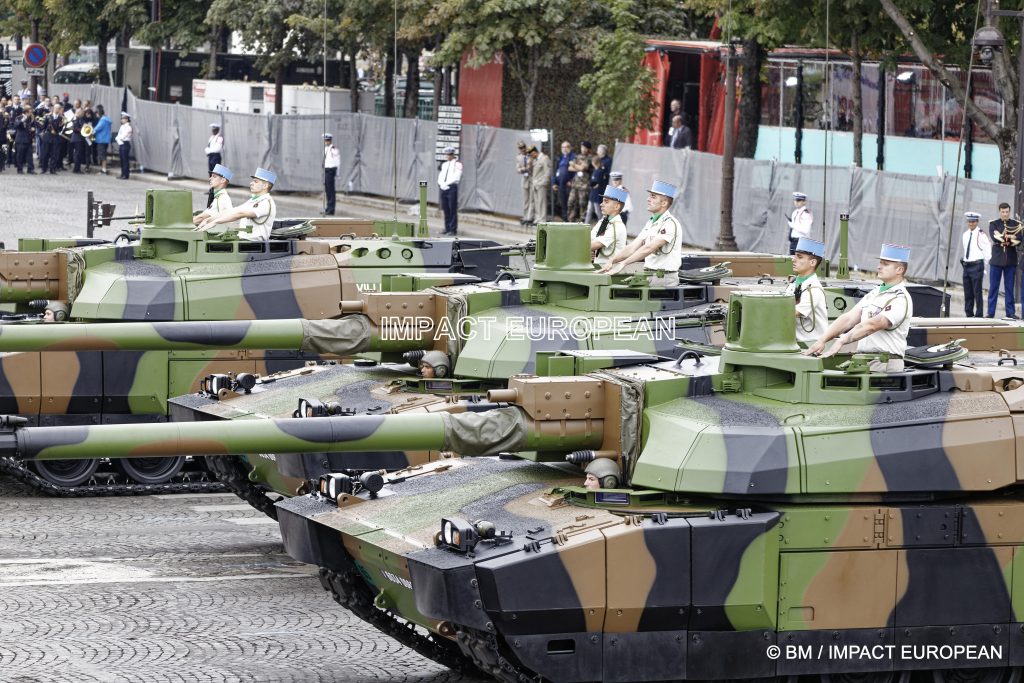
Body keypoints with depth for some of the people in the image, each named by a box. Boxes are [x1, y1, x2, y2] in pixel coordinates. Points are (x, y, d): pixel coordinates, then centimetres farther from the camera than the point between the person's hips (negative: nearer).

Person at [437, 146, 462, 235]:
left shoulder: (457, 164, -4)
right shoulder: (444, 165, 17)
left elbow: (456, 178, -12)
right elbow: (440, 177, 16)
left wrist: (446, 183, -13)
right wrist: (441, 184, -4)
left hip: (452, 188, -7)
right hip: (443, 188, 7)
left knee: (453, 210, -6)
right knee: (446, 210, 8)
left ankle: (453, 230, -4)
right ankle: (447, 229, 13)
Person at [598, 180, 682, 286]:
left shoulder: (670, 224, -13)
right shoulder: (650, 223, 17)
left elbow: (648, 248, -22)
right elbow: (633, 247, 10)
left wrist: (623, 264, -27)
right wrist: (612, 260, -6)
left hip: (665, 279, -8)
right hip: (649, 276, 8)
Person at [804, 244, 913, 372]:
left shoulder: (901, 299, -7)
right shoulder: (874, 294, 21)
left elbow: (872, 325, -19)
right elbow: (849, 318, 12)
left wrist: (841, 341, -27)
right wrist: (822, 341, -1)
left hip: (885, 366, -7)